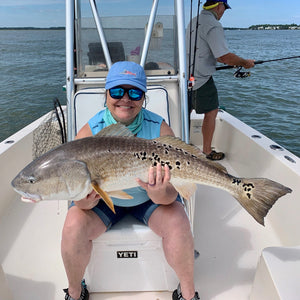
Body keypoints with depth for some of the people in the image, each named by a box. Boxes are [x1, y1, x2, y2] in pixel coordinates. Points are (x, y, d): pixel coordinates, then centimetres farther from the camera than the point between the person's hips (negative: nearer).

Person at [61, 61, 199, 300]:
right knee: (74, 226, -22)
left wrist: (159, 193, -47)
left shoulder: (160, 130, -20)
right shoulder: (90, 132, -19)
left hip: (149, 199, 0)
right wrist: (85, 202, -42)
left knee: (178, 223, -24)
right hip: (104, 200, 1)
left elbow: (171, 193, -23)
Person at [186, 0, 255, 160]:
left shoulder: (193, 21, 15)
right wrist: (245, 63, -4)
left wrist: (230, 62, 23)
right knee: (211, 112, 1)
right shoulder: (213, 25, -16)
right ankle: (207, 152, 8)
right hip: (201, 79, -9)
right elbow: (224, 56, -21)